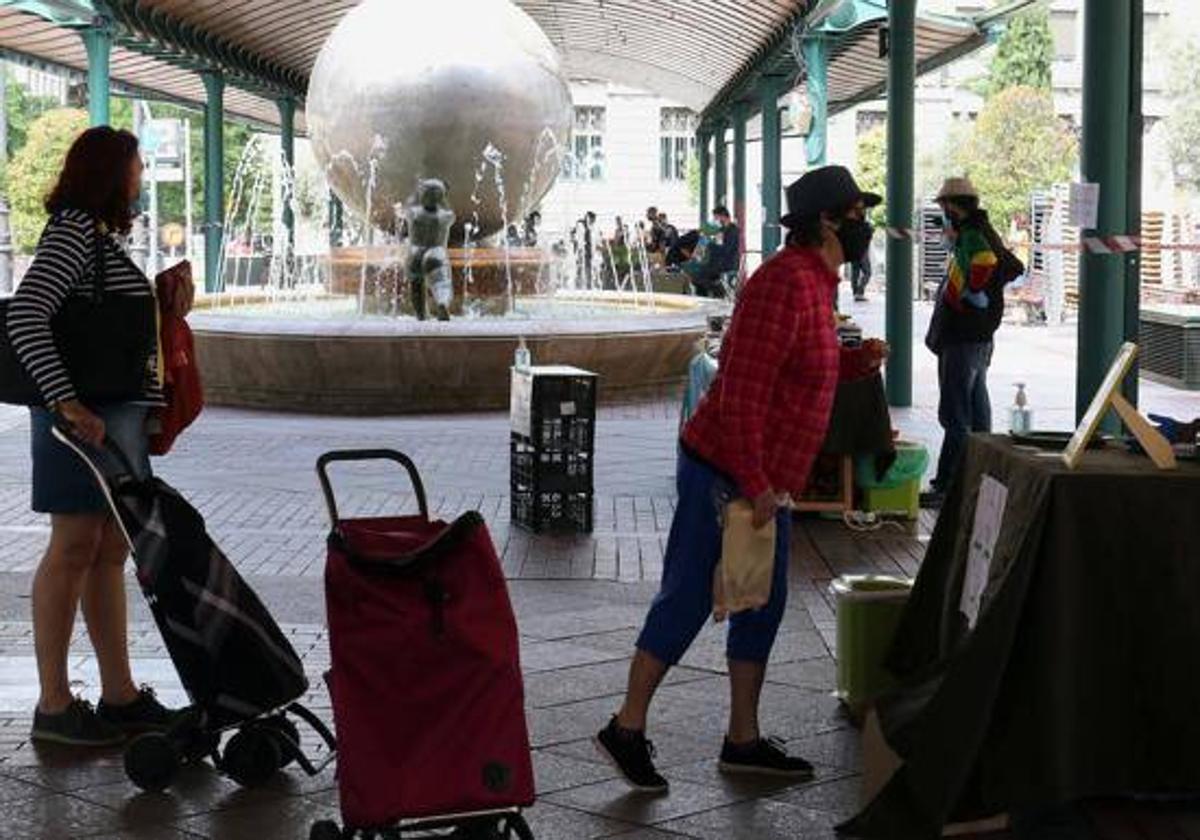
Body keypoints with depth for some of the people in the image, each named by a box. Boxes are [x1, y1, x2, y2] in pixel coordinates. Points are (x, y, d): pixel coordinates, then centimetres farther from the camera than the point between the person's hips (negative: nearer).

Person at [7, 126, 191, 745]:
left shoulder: (100, 237, 19)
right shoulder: (72, 231, -11)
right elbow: (25, 317, -22)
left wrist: (167, 313, 10)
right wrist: (66, 402, -29)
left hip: (120, 414, 10)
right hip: (85, 417, -10)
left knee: (109, 552, 11)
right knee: (74, 550, -5)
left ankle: (120, 694, 17)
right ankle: (54, 706, 1)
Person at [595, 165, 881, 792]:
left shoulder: (813, 282, 12)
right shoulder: (786, 281, -20)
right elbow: (741, 391, -25)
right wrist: (754, 485, -25)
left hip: (763, 480, 10)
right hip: (727, 475, -10)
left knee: (761, 605, 13)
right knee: (687, 599, -2)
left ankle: (743, 741, 23)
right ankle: (627, 729, 9)